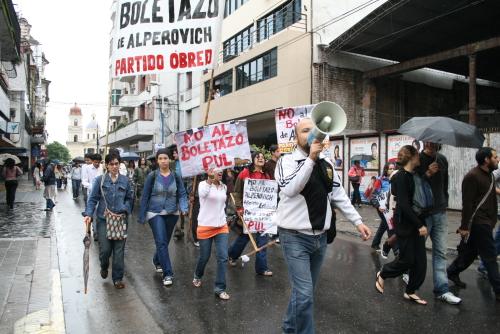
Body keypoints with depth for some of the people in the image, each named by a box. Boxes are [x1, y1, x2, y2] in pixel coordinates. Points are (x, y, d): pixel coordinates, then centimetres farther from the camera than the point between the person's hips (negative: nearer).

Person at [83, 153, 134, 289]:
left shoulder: (125, 180, 4)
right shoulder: (100, 180, -1)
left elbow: (130, 198, 11)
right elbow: (93, 199, -1)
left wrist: (125, 210, -4)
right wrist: (88, 214, -13)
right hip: (103, 218, -1)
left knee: (119, 250, 3)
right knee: (105, 249, -1)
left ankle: (118, 278, 17)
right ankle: (104, 267, 34)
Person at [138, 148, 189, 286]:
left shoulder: (176, 176, -1)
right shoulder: (152, 176, -7)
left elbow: (182, 194, 0)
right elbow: (145, 196, -2)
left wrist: (183, 207, -19)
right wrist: (142, 216, -1)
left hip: (172, 214, 3)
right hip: (155, 213, -3)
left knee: (165, 241, 15)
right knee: (161, 242, -11)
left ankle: (157, 261, 44)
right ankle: (168, 274, -6)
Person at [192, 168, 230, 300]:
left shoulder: (224, 187, 7)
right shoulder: (203, 184, -11)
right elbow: (203, 193, -36)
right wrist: (210, 179, -49)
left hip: (222, 226, 4)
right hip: (205, 226, -4)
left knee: (223, 257, -4)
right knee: (204, 257, 11)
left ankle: (220, 288, 7)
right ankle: (197, 276, 43)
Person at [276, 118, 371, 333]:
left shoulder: (327, 163, 8)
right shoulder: (287, 161, -10)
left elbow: (339, 195, 14)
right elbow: (289, 190, -29)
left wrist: (357, 221, 9)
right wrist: (310, 159, -32)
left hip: (320, 237, 6)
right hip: (295, 237, -6)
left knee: (303, 291, 18)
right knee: (304, 294, -9)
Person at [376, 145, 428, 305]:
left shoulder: (414, 175, 8)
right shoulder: (401, 176, -16)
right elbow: (404, 204, -21)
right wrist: (420, 225, -21)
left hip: (416, 223, 8)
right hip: (404, 224, -8)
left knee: (420, 260, 8)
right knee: (407, 259, 1)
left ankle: (411, 292, 21)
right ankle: (382, 274, 26)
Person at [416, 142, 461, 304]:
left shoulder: (442, 159, 9)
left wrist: (444, 202, 18)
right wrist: (427, 174, -25)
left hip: (440, 212, 6)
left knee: (440, 252, 5)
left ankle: (442, 290, 10)